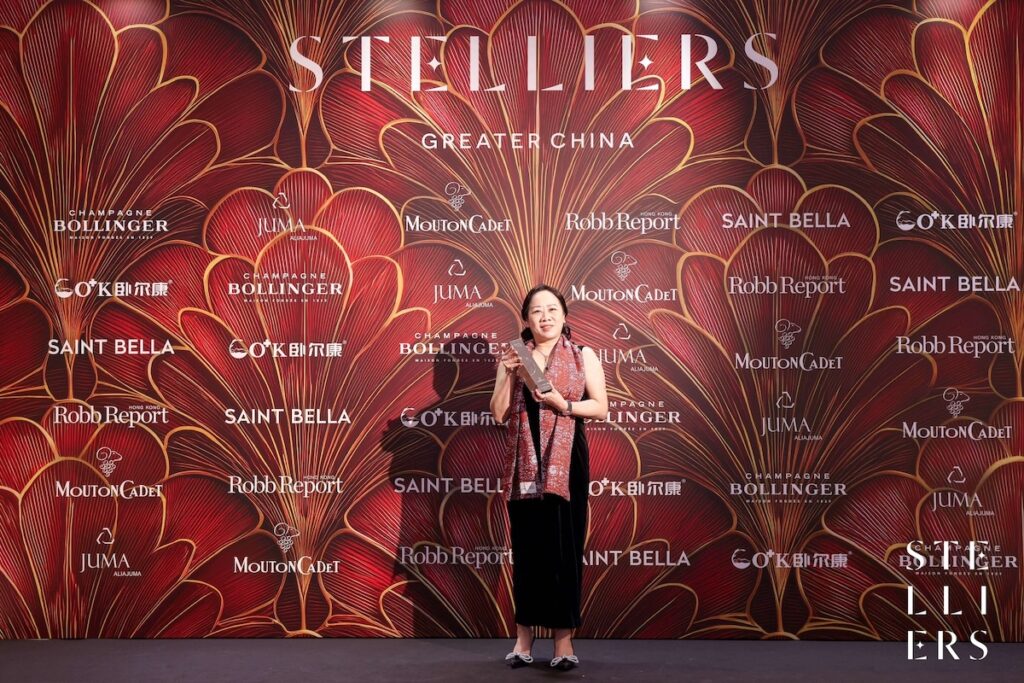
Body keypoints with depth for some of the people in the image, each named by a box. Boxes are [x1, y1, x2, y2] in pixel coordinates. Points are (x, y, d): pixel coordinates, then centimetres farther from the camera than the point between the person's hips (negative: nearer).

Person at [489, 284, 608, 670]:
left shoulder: (583, 356, 5)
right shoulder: (512, 357, 9)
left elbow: (601, 408, 1)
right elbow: (499, 414, 3)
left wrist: (563, 405, -13)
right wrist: (510, 373, -9)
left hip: (566, 461, -1)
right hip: (524, 461, 2)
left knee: (564, 545, -3)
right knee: (526, 545, 2)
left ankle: (564, 637, 1)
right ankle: (524, 635, 8)